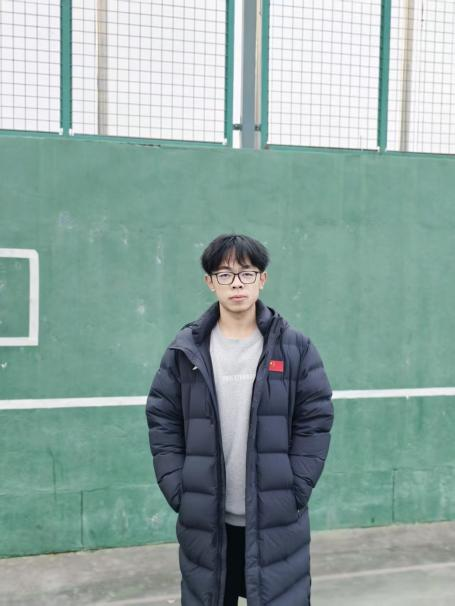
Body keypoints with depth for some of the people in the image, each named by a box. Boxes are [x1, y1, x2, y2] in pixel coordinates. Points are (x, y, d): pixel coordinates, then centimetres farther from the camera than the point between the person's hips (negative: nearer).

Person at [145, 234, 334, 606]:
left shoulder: (295, 348, 0)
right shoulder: (185, 350, 2)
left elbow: (315, 422, -1)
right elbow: (162, 422, 3)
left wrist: (294, 494, -7)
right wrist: (180, 495, -4)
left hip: (278, 523, -1)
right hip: (204, 524, 1)